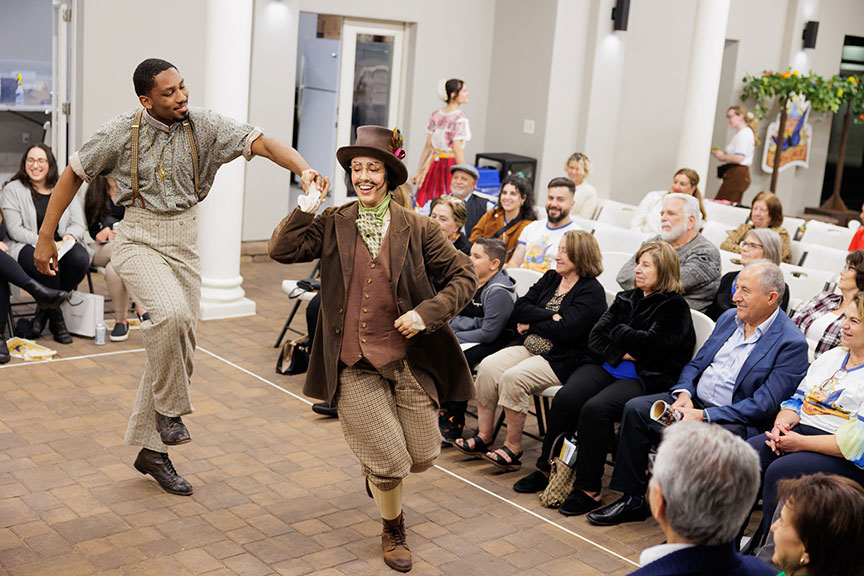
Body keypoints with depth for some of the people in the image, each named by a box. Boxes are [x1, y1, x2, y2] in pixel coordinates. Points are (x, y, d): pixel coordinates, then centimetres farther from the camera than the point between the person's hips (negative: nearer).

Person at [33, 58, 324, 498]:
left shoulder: (204, 126, -6)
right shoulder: (120, 133, -8)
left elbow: (260, 142, -16)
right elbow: (73, 175, 3)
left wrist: (303, 168, -35)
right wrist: (46, 238, 3)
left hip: (184, 245, 4)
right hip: (139, 241, -3)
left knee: (180, 350, 6)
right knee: (171, 312, -33)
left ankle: (151, 450, 23)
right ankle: (168, 407, -8)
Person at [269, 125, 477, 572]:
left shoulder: (416, 228, -1)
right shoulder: (333, 224, 1)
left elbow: (464, 275, 0)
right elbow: (281, 250, -10)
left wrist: (426, 312, -12)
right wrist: (309, 205, -14)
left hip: (409, 360, 1)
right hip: (355, 366, -1)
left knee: (422, 457, 10)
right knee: (390, 462, -4)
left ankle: (376, 471, 48)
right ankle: (393, 529, 29)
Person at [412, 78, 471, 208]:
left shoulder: (435, 115, 8)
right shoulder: (460, 118, -10)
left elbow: (428, 146, 9)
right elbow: (457, 148, -16)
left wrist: (419, 171, 13)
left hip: (434, 164, 7)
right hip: (451, 165, -6)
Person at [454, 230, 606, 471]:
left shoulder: (592, 292, -8)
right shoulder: (550, 279, 15)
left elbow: (566, 331, -20)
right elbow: (519, 309, 5)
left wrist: (530, 324, -6)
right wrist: (550, 316, -11)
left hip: (561, 359, -7)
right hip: (529, 348, 8)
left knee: (513, 378, -29)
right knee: (488, 367, -15)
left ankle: (513, 447, -15)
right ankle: (483, 437, -8)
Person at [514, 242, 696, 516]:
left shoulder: (675, 307, -1)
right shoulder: (626, 299, 20)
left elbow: (650, 344, -16)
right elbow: (595, 337, 11)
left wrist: (619, 332, 0)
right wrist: (619, 354, -7)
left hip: (647, 378, -6)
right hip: (606, 367, 6)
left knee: (594, 409, -32)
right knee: (565, 399, -21)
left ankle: (588, 488, -20)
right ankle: (547, 469, -7)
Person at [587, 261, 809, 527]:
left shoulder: (791, 343, -12)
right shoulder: (729, 318, 12)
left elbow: (764, 405, -17)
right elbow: (696, 363, 17)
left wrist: (704, 415, -22)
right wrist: (683, 393, -7)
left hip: (738, 421, -7)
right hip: (695, 400, 8)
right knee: (635, 409, -9)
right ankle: (632, 500, 0)